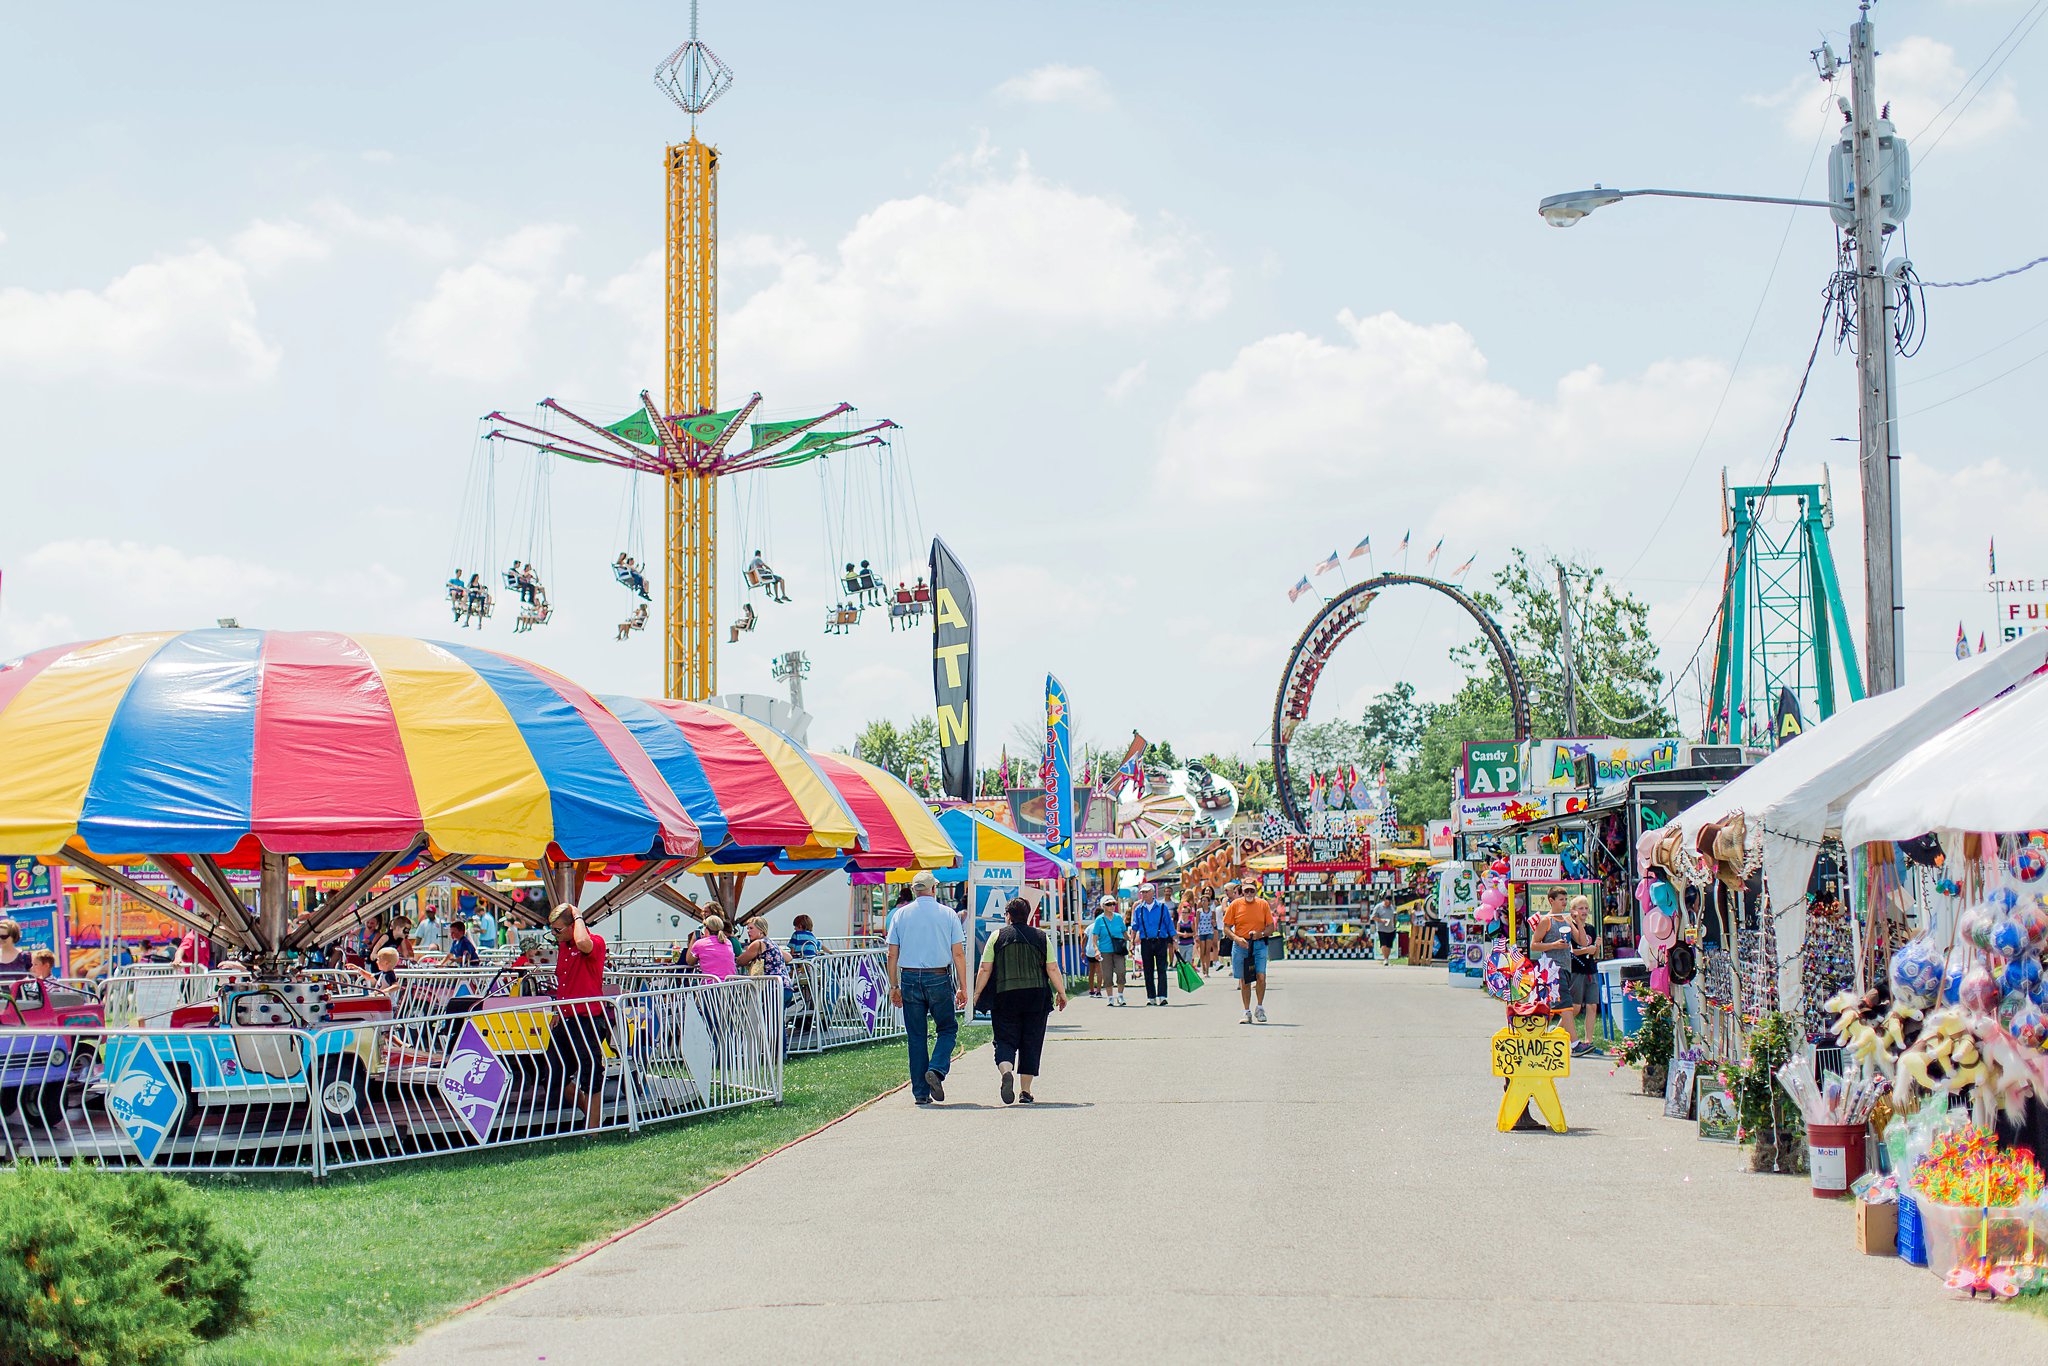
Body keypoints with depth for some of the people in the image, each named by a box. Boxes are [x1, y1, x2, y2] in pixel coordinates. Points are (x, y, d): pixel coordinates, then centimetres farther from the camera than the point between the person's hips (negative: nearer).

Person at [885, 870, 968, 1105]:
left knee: (916, 1036, 7)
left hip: (910, 979, 2)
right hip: (939, 979, -2)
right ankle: (936, 1070, -13)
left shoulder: (900, 915, 6)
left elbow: (892, 955, 4)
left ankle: (921, 1092, 7)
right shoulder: (948, 914, 2)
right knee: (948, 1029, 12)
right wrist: (962, 987, 2)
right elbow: (958, 954, -1)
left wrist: (894, 986, 10)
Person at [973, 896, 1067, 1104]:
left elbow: (985, 970, 0)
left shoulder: (997, 937, 3)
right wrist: (1061, 993, 10)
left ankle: (1006, 1070, -27)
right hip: (1036, 995, 1)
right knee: (1031, 1042, 9)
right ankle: (1025, 1090, 7)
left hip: (1005, 996, -1)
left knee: (1005, 1040, 3)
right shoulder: (1041, 937, 6)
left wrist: (976, 994, 8)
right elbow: (1052, 969, 2)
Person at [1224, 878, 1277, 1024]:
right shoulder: (1235, 905, 1)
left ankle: (1260, 1007, 7)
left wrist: (1261, 933, -13)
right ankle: (1247, 1012, 15)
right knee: (1244, 980, 4)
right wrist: (1237, 938, -15)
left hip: (1259, 945, 0)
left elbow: (1271, 927, 7)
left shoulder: (1263, 904, 4)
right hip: (1241, 946, 0)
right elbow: (1226, 928, 3)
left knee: (1261, 976, -14)